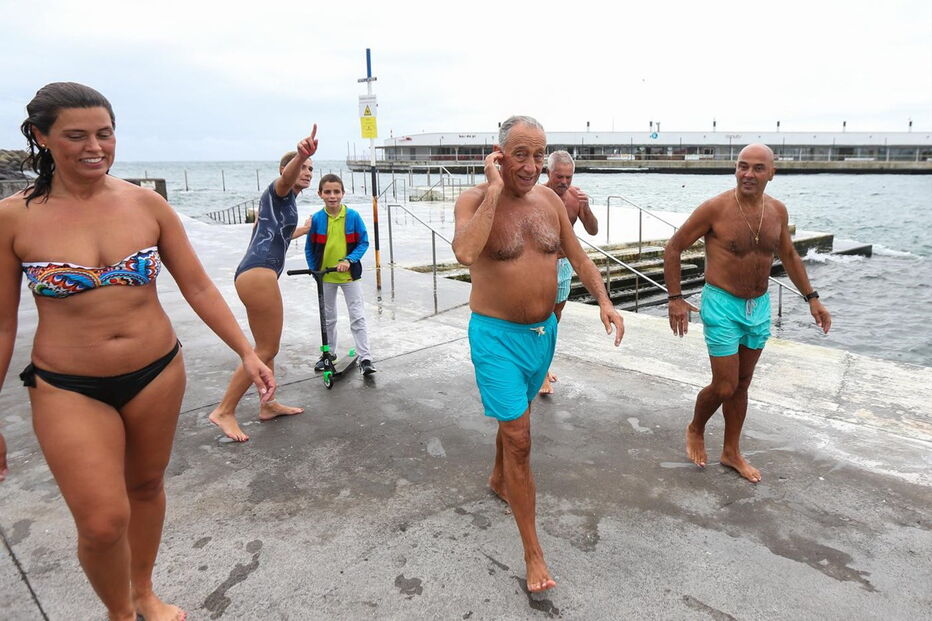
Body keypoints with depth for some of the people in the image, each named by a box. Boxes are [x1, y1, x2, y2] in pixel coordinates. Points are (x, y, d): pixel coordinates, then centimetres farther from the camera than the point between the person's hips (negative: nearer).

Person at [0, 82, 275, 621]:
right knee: (103, 522, -4)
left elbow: (198, 286, -1)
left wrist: (247, 353, -7)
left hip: (157, 374, 2)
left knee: (147, 486, 19)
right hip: (69, 388, -2)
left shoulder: (147, 204, -3)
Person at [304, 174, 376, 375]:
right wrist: (314, 270, -4)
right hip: (325, 277, 2)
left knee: (358, 317, -2)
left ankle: (365, 358, 3)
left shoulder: (353, 216, -11)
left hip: (350, 275, -2)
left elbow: (363, 242, -8)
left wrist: (348, 260, -20)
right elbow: (309, 248, 1)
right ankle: (329, 353, 33)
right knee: (328, 318, 17)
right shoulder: (316, 219, -8)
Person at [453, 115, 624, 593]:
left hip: (544, 331, 6)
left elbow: (576, 254, 10)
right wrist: (494, 191, -28)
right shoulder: (474, 200, -14)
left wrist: (603, 299, -3)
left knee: (517, 414, 25)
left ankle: (498, 480, 54)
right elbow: (465, 253, -34)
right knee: (519, 438, -5)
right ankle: (533, 552, 9)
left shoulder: (549, 199, 2)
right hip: (498, 335, -6)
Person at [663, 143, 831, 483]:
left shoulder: (777, 210, 2)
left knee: (742, 384, 15)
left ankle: (731, 452, 30)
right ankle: (695, 430, 26)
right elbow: (673, 248, -9)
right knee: (724, 387, -4)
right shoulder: (715, 208, -15)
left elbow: (789, 255, 17)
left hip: (760, 306, 6)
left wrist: (812, 297, 14)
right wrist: (676, 298, -14)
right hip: (723, 306, -5)